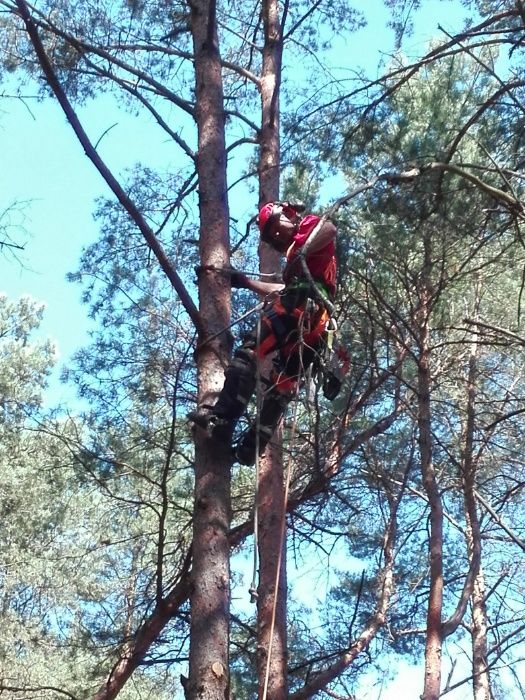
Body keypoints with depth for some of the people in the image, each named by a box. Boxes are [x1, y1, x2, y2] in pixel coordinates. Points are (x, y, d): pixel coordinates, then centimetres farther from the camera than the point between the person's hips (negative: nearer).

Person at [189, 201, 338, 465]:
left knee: (250, 350, -16)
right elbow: (285, 290, 40)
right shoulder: (296, 249, 38)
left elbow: (330, 228, -13)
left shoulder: (309, 225, 12)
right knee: (283, 384, 6)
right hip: (315, 324, 10)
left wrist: (299, 252, -13)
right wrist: (246, 281, 42)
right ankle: (252, 446, 4)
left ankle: (222, 418, -27)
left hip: (301, 304, -10)